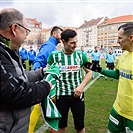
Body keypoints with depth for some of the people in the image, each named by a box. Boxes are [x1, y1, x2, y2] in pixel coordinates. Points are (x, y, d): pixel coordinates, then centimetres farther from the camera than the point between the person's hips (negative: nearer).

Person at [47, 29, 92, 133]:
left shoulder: (81, 54, -5)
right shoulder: (54, 55, -8)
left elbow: (89, 72, 5)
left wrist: (82, 85, -9)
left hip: (77, 94, 1)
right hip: (60, 95, 0)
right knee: (61, 125, 17)